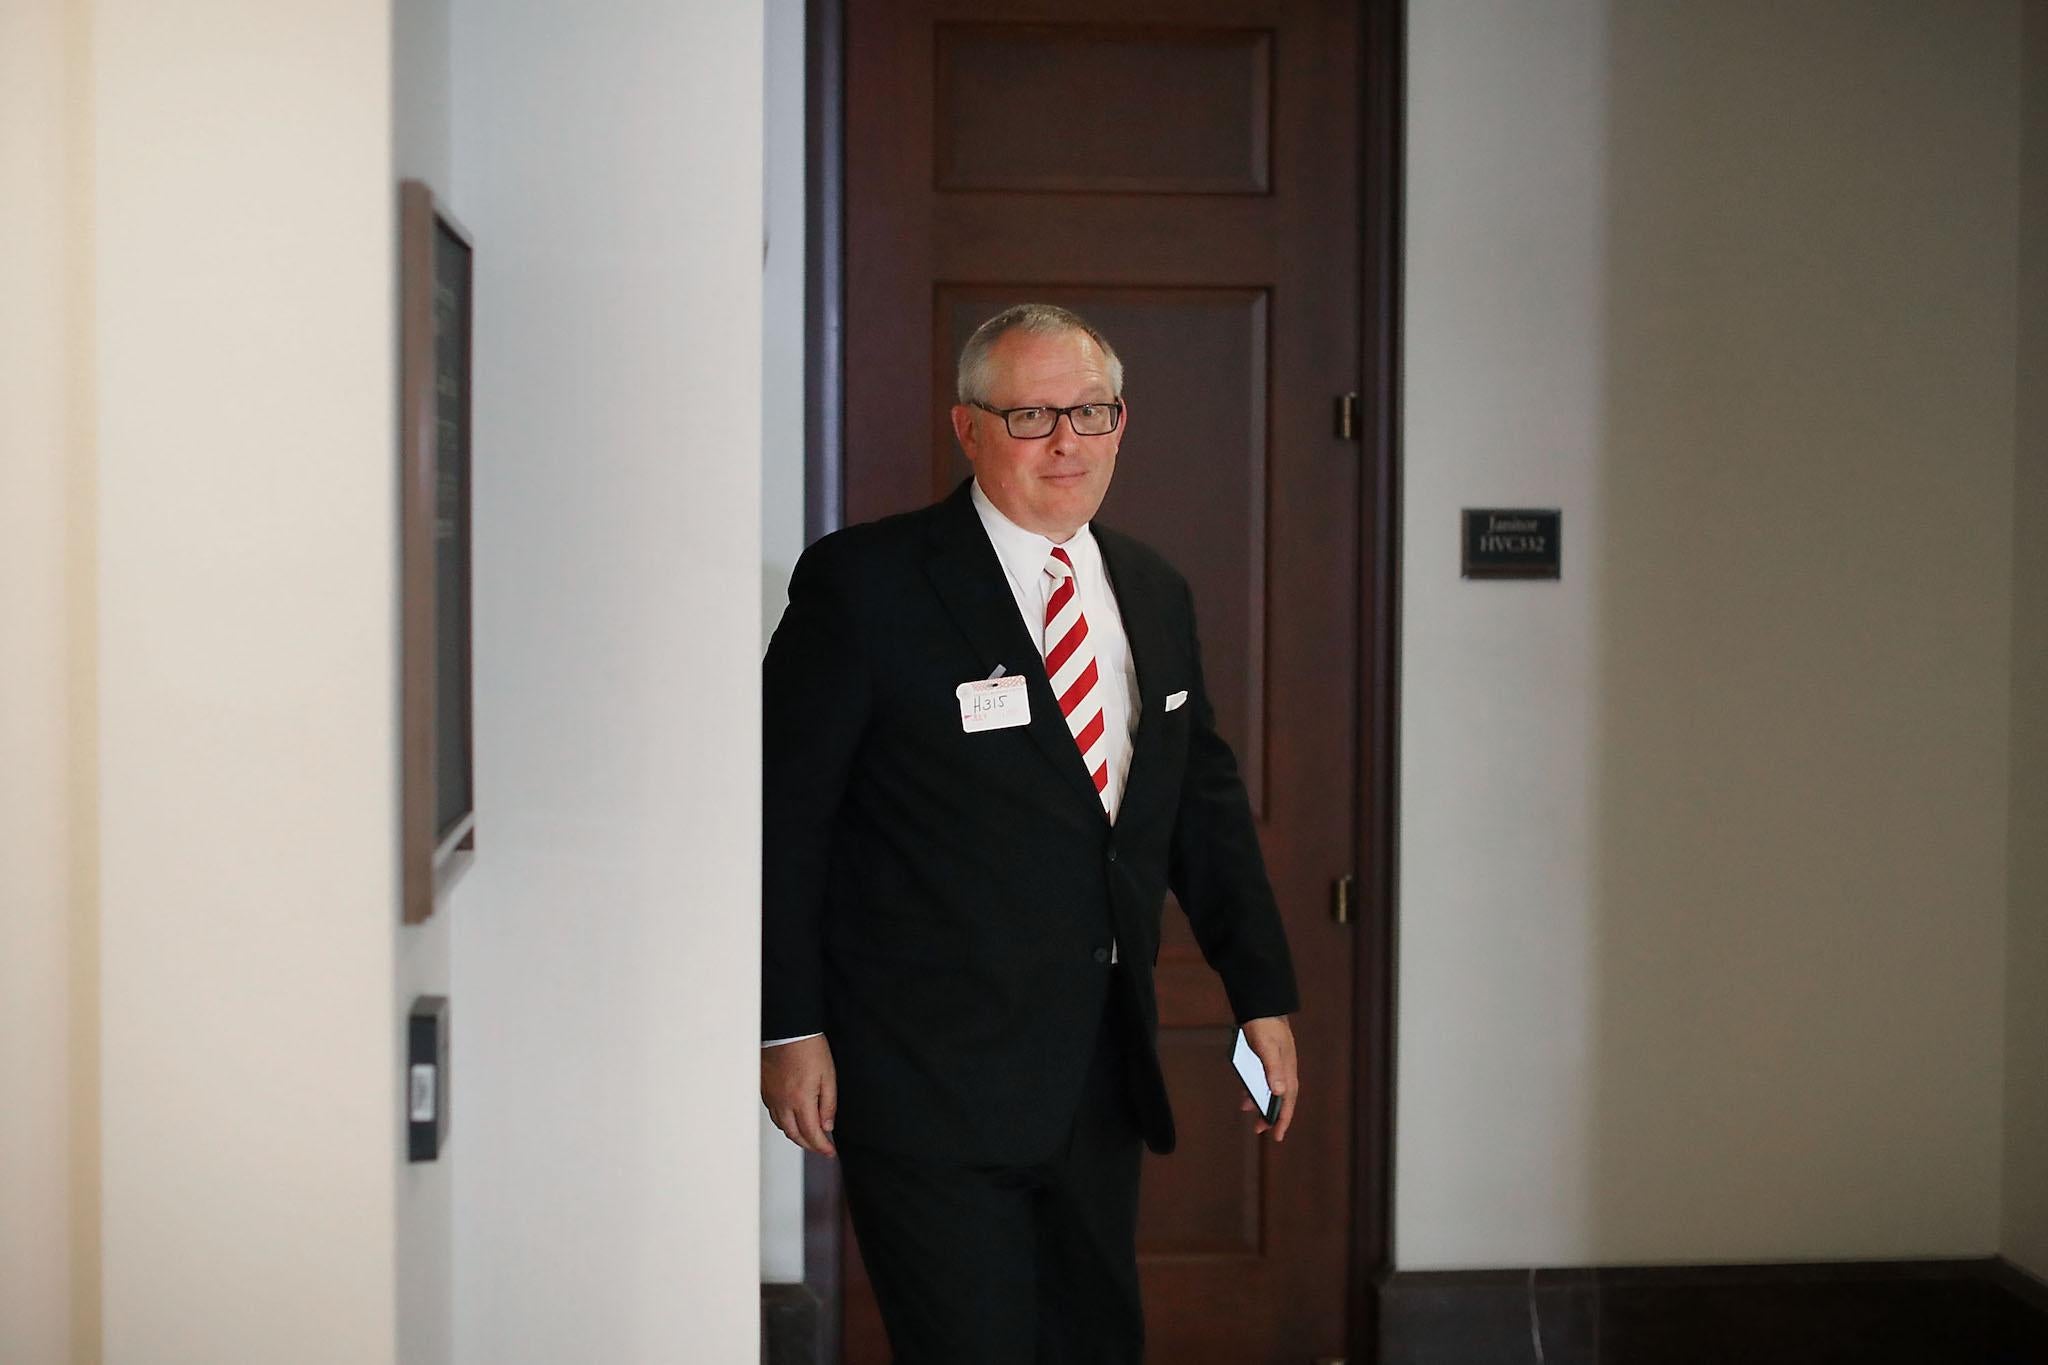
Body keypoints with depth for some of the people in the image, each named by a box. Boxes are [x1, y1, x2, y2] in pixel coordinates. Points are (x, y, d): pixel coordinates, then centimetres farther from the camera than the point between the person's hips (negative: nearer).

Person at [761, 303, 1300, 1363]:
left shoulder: (1154, 594, 11)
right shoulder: (865, 584, -9)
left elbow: (1206, 800, 19)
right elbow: (781, 816, -9)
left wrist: (1262, 994, 15)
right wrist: (791, 1030, -12)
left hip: (1104, 1075, 6)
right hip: (933, 1082, -6)